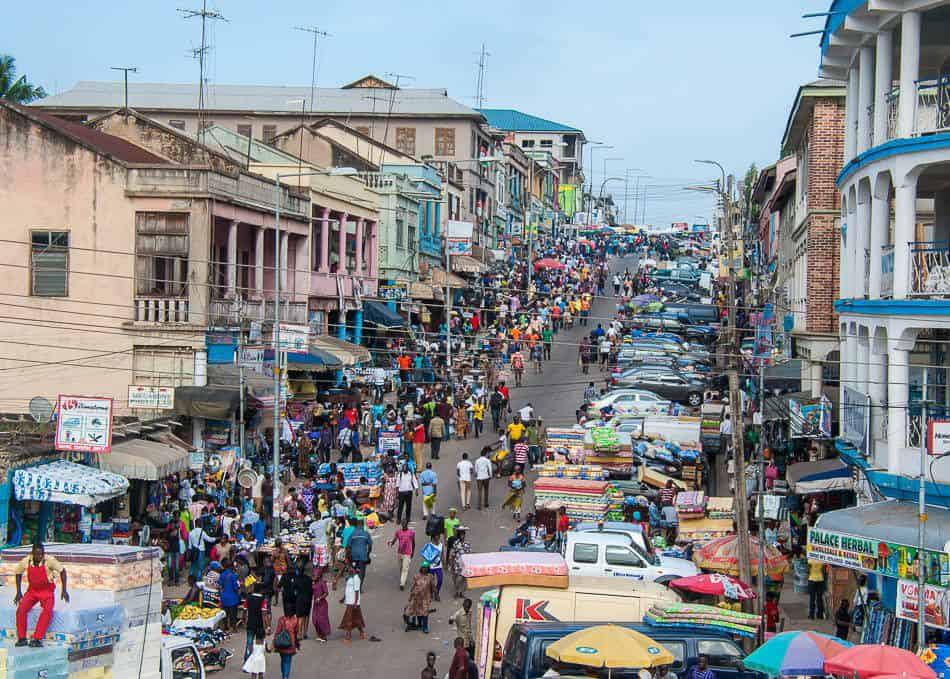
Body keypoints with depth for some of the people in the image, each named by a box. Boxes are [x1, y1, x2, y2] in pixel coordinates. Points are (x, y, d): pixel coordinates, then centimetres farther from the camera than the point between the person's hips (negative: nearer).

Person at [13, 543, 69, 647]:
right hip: (32, 590, 2)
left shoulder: (49, 560, -22)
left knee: (47, 611, -28)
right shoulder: (26, 561, -13)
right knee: (21, 609, -21)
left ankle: (37, 639, -25)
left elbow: (62, 571, -10)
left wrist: (64, 590, -12)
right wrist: (19, 592, 6)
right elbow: (18, 573, 7)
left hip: (47, 591, -2)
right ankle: (21, 638, -10)